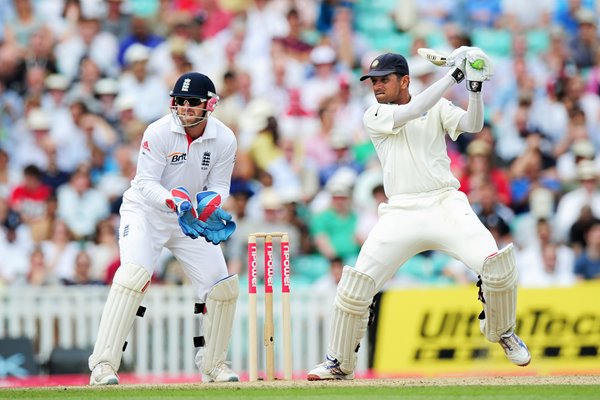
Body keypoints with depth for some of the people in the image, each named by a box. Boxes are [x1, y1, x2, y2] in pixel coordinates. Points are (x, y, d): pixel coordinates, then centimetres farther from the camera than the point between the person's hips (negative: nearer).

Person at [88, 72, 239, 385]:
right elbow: (145, 183, -20)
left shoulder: (224, 140, -11)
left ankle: (213, 363, 21)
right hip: (146, 212, -4)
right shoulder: (159, 132, -21)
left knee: (223, 287, -1)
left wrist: (212, 204, -26)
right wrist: (174, 200, -38)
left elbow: (219, 186, -3)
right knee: (134, 274, -26)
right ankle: (103, 365, -27)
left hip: (191, 218, 4)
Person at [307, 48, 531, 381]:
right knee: (356, 285, -11)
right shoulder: (374, 116, 6)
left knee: (495, 264, -19)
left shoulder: (438, 108, 11)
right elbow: (411, 112, -11)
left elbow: (472, 125, -4)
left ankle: (503, 332, 9)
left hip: (445, 204, 0)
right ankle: (339, 363, 7)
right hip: (401, 213, 0)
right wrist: (453, 75, -15)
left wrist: (475, 87, -20)